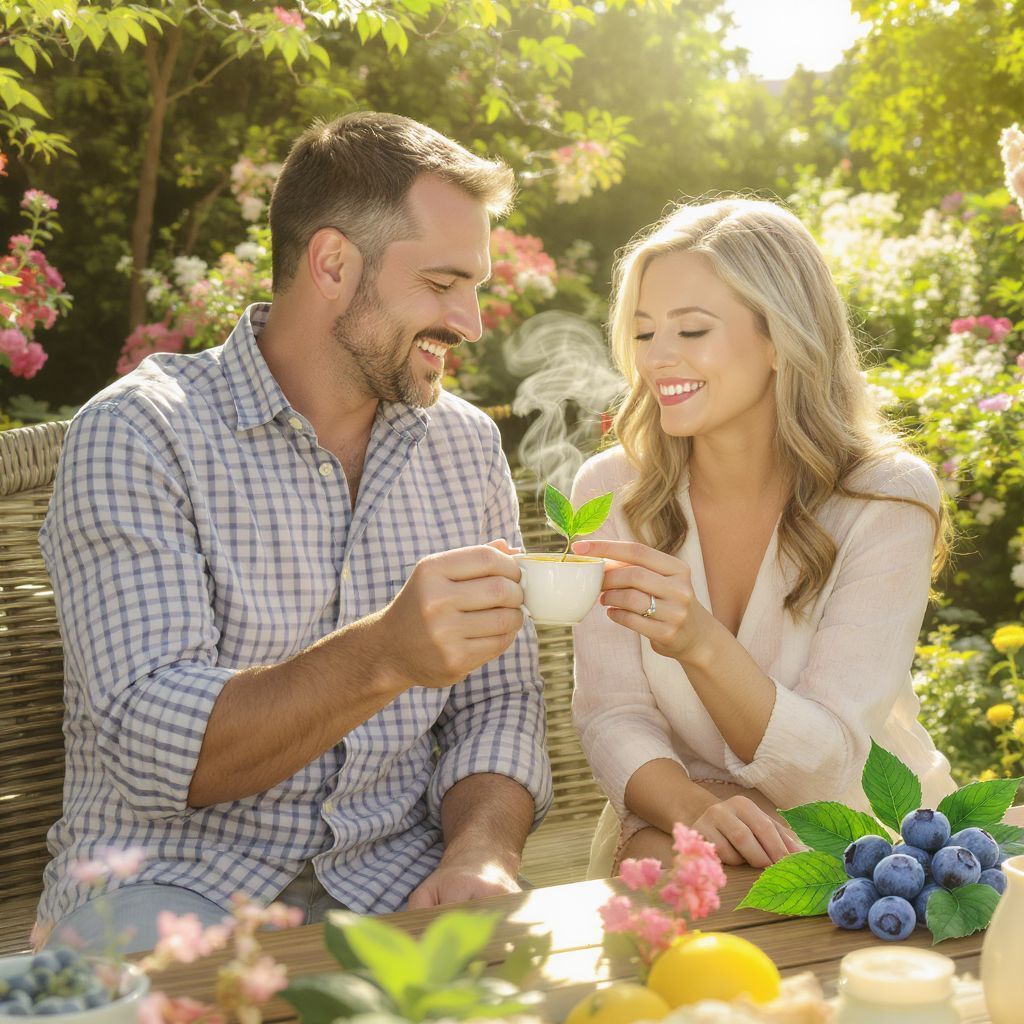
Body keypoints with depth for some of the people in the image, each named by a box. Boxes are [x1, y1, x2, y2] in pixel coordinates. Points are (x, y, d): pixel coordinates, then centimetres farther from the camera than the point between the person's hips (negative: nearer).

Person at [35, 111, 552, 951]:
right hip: (171, 879, -3)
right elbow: (150, 748, -18)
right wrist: (383, 656, -34)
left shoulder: (467, 445, 8)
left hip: (397, 880, 3)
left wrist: (483, 851, -15)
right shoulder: (135, 436, -10)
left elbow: (497, 701, 7)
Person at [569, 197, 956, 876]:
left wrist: (698, 642, -39)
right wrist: (695, 812, -31)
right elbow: (614, 718, -9)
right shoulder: (611, 489, -6)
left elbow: (821, 770, -21)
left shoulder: (889, 499, -15)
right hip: (674, 821, 1)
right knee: (650, 866, -32)